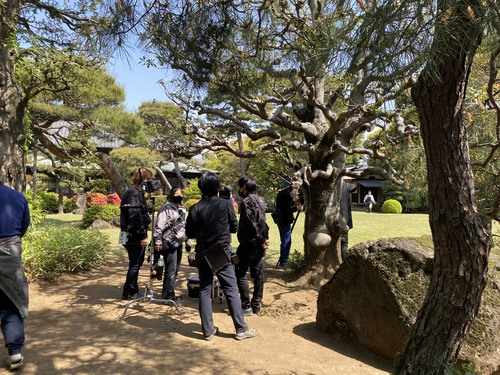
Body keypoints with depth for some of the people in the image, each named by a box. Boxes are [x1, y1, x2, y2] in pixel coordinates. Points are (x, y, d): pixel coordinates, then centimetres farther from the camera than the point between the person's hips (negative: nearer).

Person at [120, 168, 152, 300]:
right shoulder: (135, 193, -16)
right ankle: (130, 292, 13)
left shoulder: (131, 192, 16)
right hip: (135, 237, -10)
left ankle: (130, 291, 28)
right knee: (135, 264, 1)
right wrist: (142, 235, -22)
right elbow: (135, 216, -24)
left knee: (135, 263, 18)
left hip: (131, 236, 10)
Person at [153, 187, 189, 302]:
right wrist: (158, 242, -20)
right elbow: (159, 226, -15)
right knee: (171, 270, -7)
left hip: (178, 243, 8)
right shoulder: (166, 208, -10)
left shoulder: (182, 209, 16)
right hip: (169, 244, -8)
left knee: (175, 270, 12)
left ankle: (169, 293, 22)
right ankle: (168, 296, 2)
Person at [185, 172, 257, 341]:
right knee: (231, 290, 6)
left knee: (204, 291, 11)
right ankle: (241, 329, 12)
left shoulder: (195, 209, -6)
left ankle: (208, 330, 17)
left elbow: (189, 233, 2)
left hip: (202, 255, 2)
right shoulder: (225, 204, -11)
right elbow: (235, 227, 0)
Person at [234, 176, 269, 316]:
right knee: (258, 275, 12)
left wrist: (261, 240, -14)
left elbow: (252, 224, -21)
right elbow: (262, 221, 12)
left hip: (249, 244, -9)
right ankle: (256, 305, 20)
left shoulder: (246, 201, -15)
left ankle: (246, 306, 4)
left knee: (240, 274, 2)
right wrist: (264, 239, 4)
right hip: (259, 245, 9)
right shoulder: (258, 199, 13)